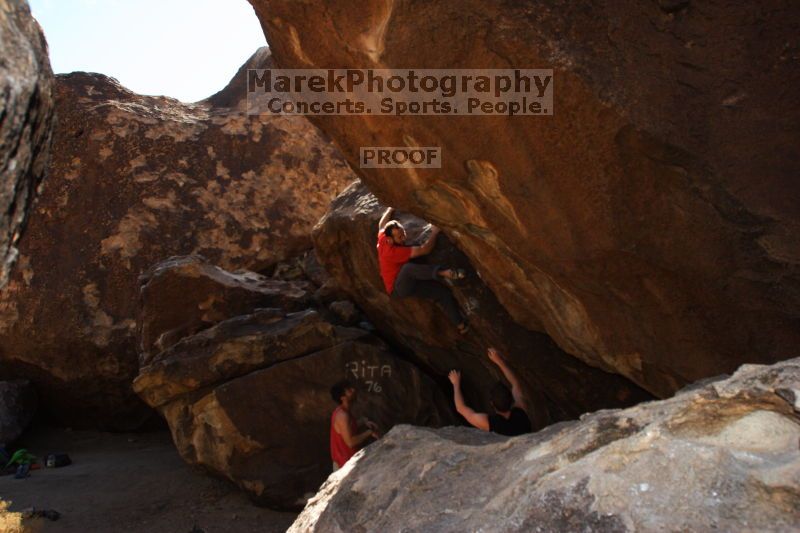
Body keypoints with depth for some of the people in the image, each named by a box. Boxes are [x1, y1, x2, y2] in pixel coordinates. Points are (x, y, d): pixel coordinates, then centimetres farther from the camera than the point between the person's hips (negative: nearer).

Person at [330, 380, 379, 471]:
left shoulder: (342, 412, 4)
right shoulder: (342, 415, -26)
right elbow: (350, 442, -31)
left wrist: (363, 422, 6)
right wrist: (369, 432, -20)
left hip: (344, 462, 9)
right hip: (347, 464, -9)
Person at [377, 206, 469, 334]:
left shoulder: (382, 239, -6)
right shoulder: (394, 251, -30)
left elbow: (382, 225, 21)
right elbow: (424, 250, -30)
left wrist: (390, 209, 31)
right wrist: (434, 232, -20)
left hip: (409, 283, 9)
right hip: (398, 288, -9)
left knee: (442, 291, -6)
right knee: (408, 267, -43)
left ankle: (460, 324, -3)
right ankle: (442, 272, -59)